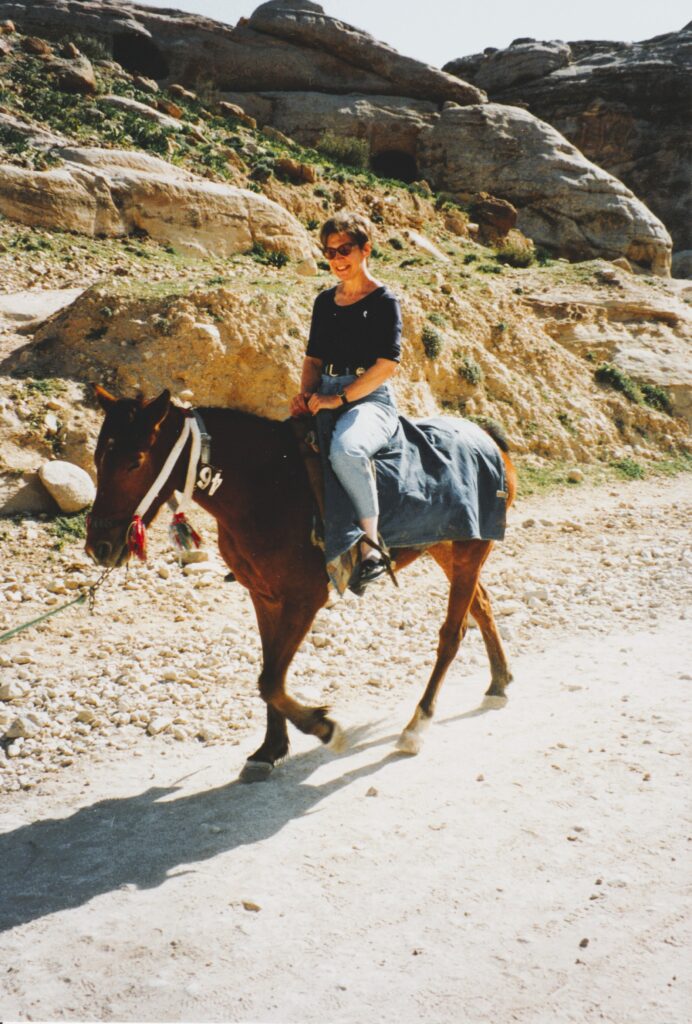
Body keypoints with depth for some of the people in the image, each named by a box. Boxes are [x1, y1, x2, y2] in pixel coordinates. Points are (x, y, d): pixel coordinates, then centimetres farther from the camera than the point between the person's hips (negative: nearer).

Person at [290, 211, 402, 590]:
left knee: (345, 449, -39)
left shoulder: (384, 301, -3)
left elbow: (387, 364, -12)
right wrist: (306, 394, -1)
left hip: (369, 399, -7)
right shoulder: (325, 301, 17)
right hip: (324, 397, 7)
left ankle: (371, 544, -27)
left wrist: (340, 399, -17)